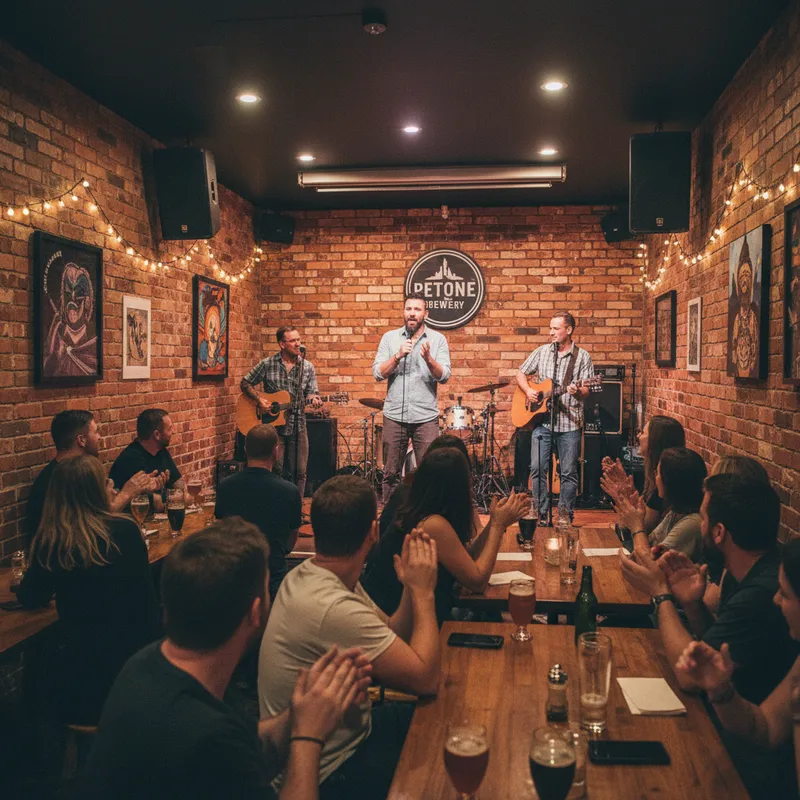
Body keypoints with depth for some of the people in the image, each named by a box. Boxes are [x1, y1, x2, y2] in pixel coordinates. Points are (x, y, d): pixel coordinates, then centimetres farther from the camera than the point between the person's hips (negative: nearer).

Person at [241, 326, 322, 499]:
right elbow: (245, 383, 5)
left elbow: (311, 392, 6)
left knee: (299, 472, 5)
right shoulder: (267, 364, -1)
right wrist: (259, 399, -10)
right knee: (275, 471, -3)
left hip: (297, 426, 2)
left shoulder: (308, 367, 5)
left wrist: (314, 399, -17)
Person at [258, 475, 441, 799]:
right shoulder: (334, 608, -34)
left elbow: (391, 637, 4)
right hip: (329, 772, -8)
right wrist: (423, 591, -19)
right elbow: (426, 678, -27)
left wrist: (412, 589, -13)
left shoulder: (309, 575, -4)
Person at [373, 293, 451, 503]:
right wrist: (398, 356, -15)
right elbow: (378, 374, -1)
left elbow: (444, 376, -5)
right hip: (394, 415, 1)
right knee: (391, 473, 8)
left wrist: (429, 359, -23)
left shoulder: (437, 339, 4)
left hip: (426, 417, -1)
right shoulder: (389, 338, 7)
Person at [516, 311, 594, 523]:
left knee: (568, 472, 3)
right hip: (542, 420, 2)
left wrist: (577, 391, -25)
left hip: (569, 422, -2)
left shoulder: (582, 356, 2)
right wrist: (528, 391, -3)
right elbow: (521, 374, 15)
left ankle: (565, 513, 17)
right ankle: (540, 513, 11)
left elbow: (586, 391, -2)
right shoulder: (542, 352, 10)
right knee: (538, 469, -1)